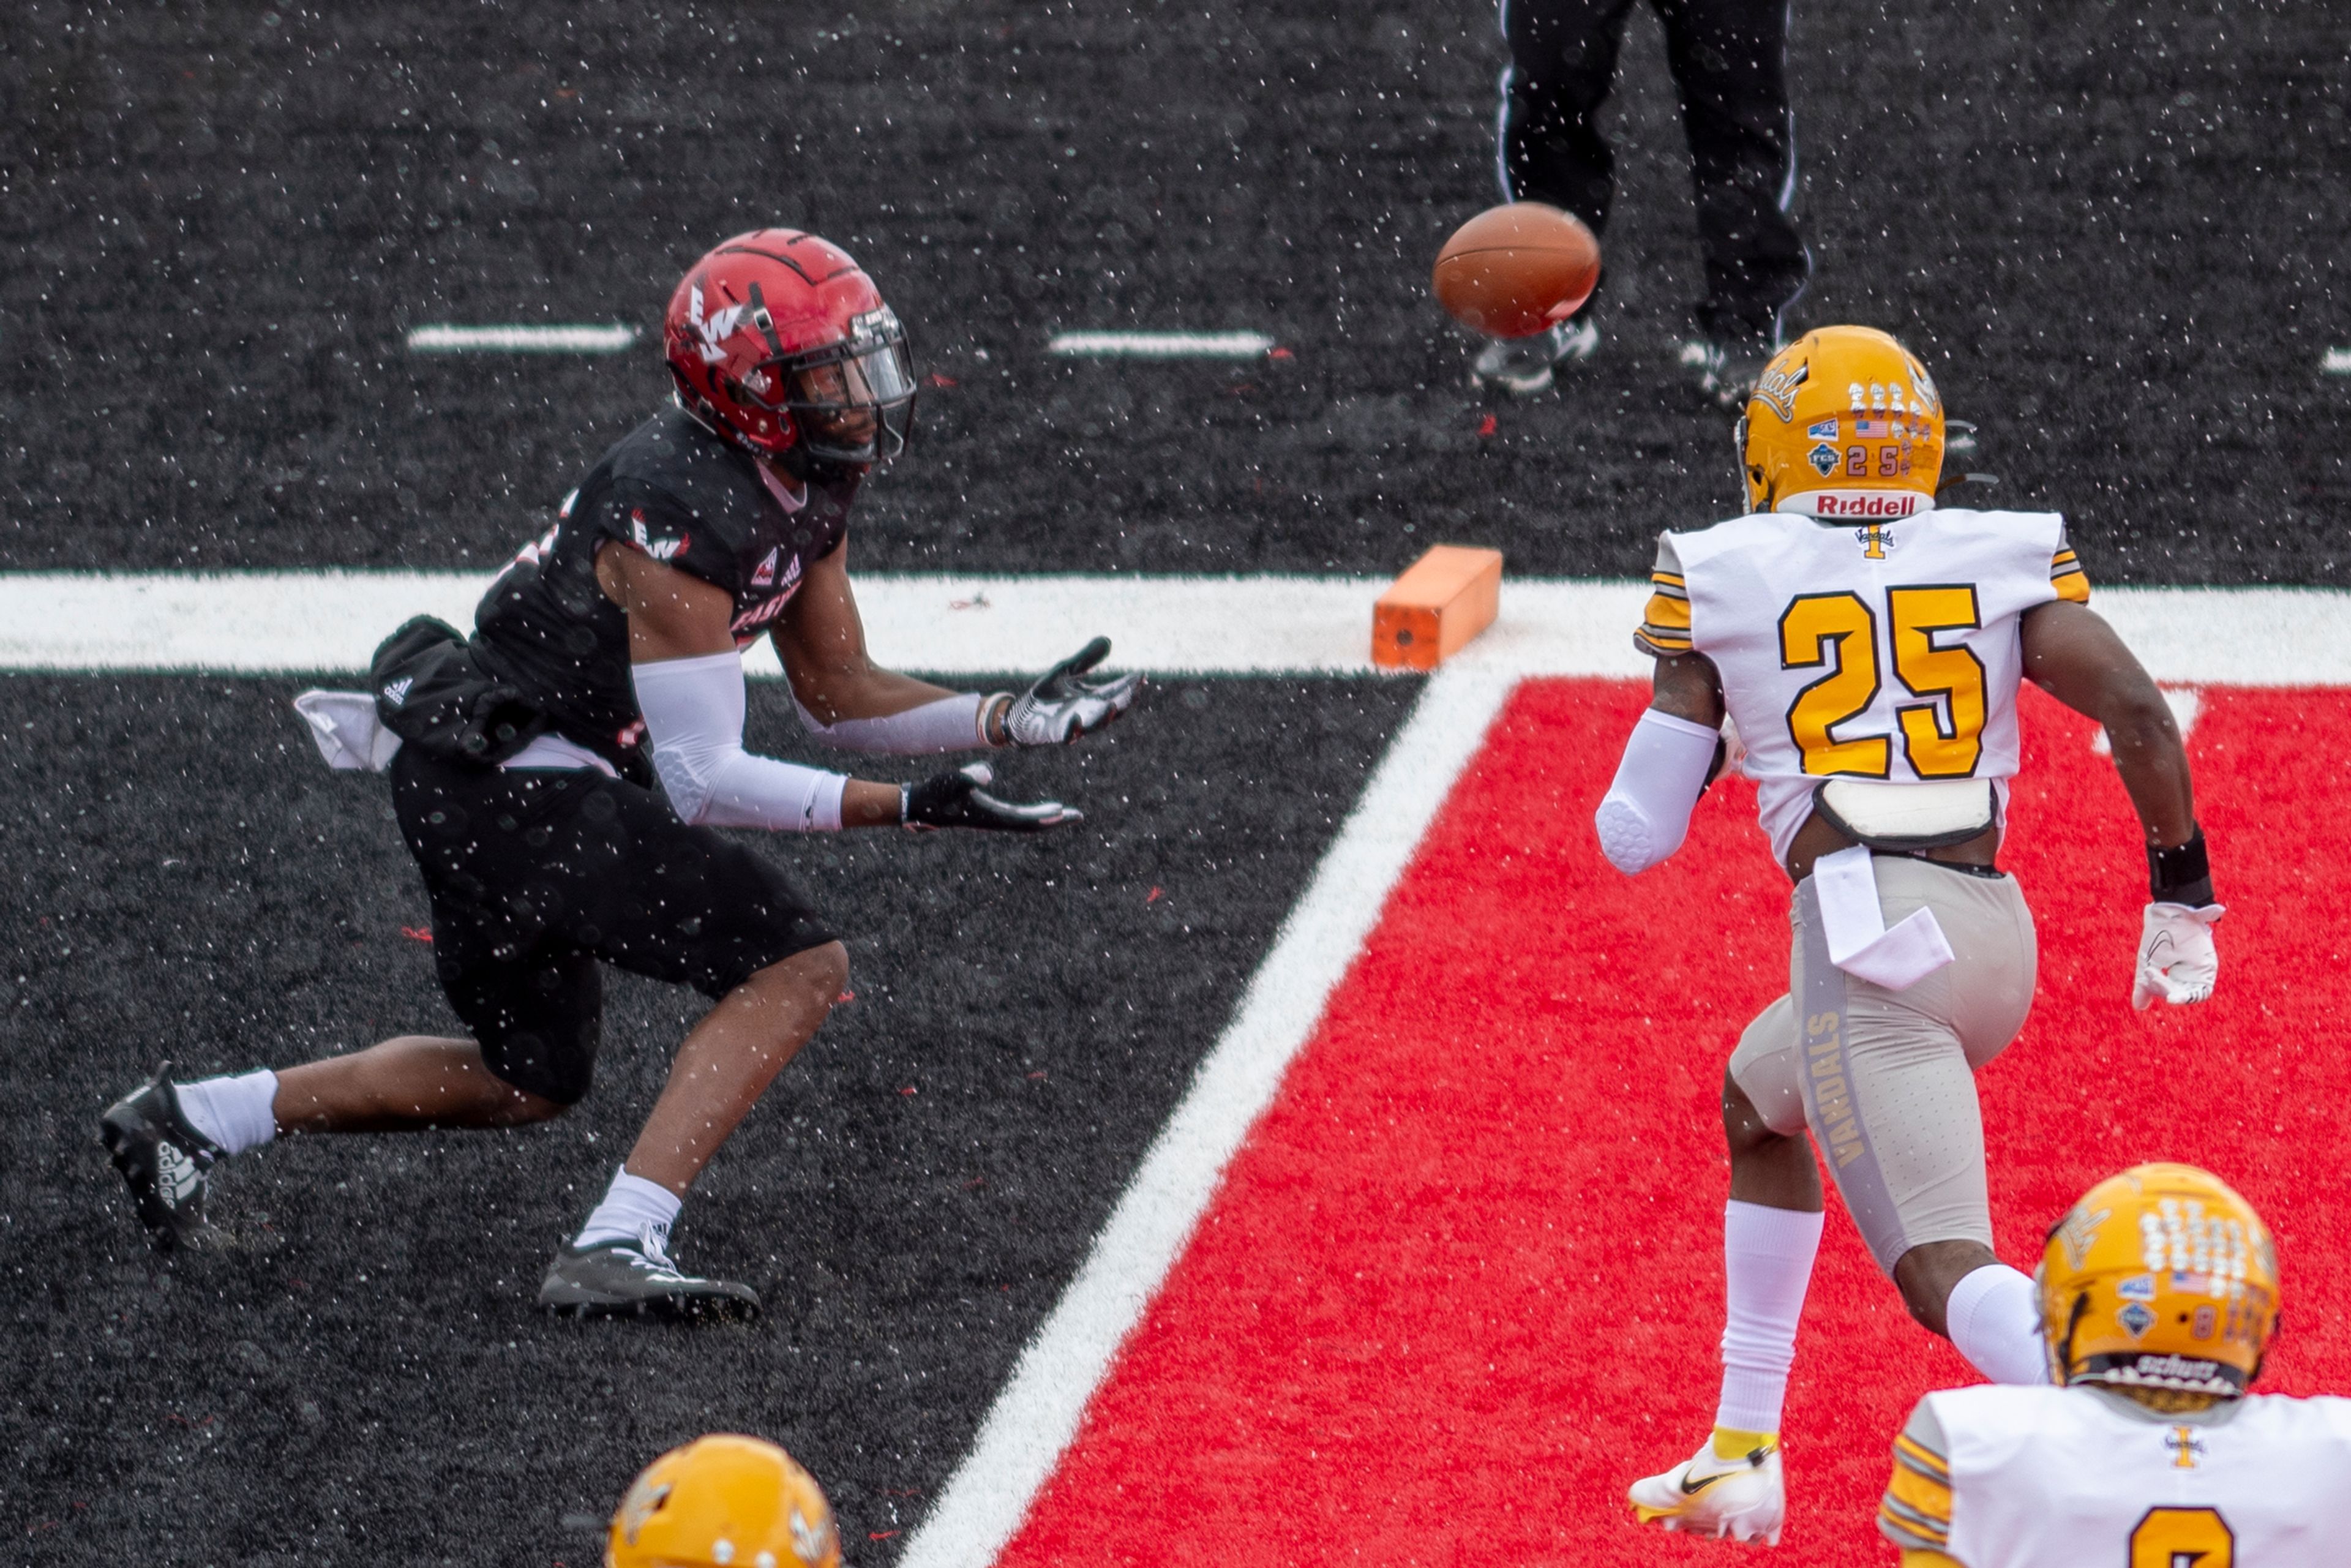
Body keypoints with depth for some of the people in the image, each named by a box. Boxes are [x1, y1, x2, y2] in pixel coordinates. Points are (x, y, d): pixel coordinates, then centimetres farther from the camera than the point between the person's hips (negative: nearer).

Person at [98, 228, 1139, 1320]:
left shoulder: (807, 485, 5)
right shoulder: (682, 514, -25)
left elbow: (836, 697, 15)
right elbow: (699, 780, -23)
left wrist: (1016, 719, 3)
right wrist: (906, 808, -26)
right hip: (514, 787, -11)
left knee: (531, 1082, 25)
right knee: (798, 967, -16)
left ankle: (191, 1121, 31)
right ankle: (616, 1250, -19)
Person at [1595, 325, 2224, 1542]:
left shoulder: (1722, 580, 6)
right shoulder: (2005, 560, 11)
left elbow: (1636, 835, 9)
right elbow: (2138, 714, -3)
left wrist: (1698, 728, 30)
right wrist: (2179, 891, 9)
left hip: (1869, 936, -6)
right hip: (1997, 935, 6)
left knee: (1947, 1275, -14)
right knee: (1757, 1105, 32)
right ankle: (1742, 1457, 35)